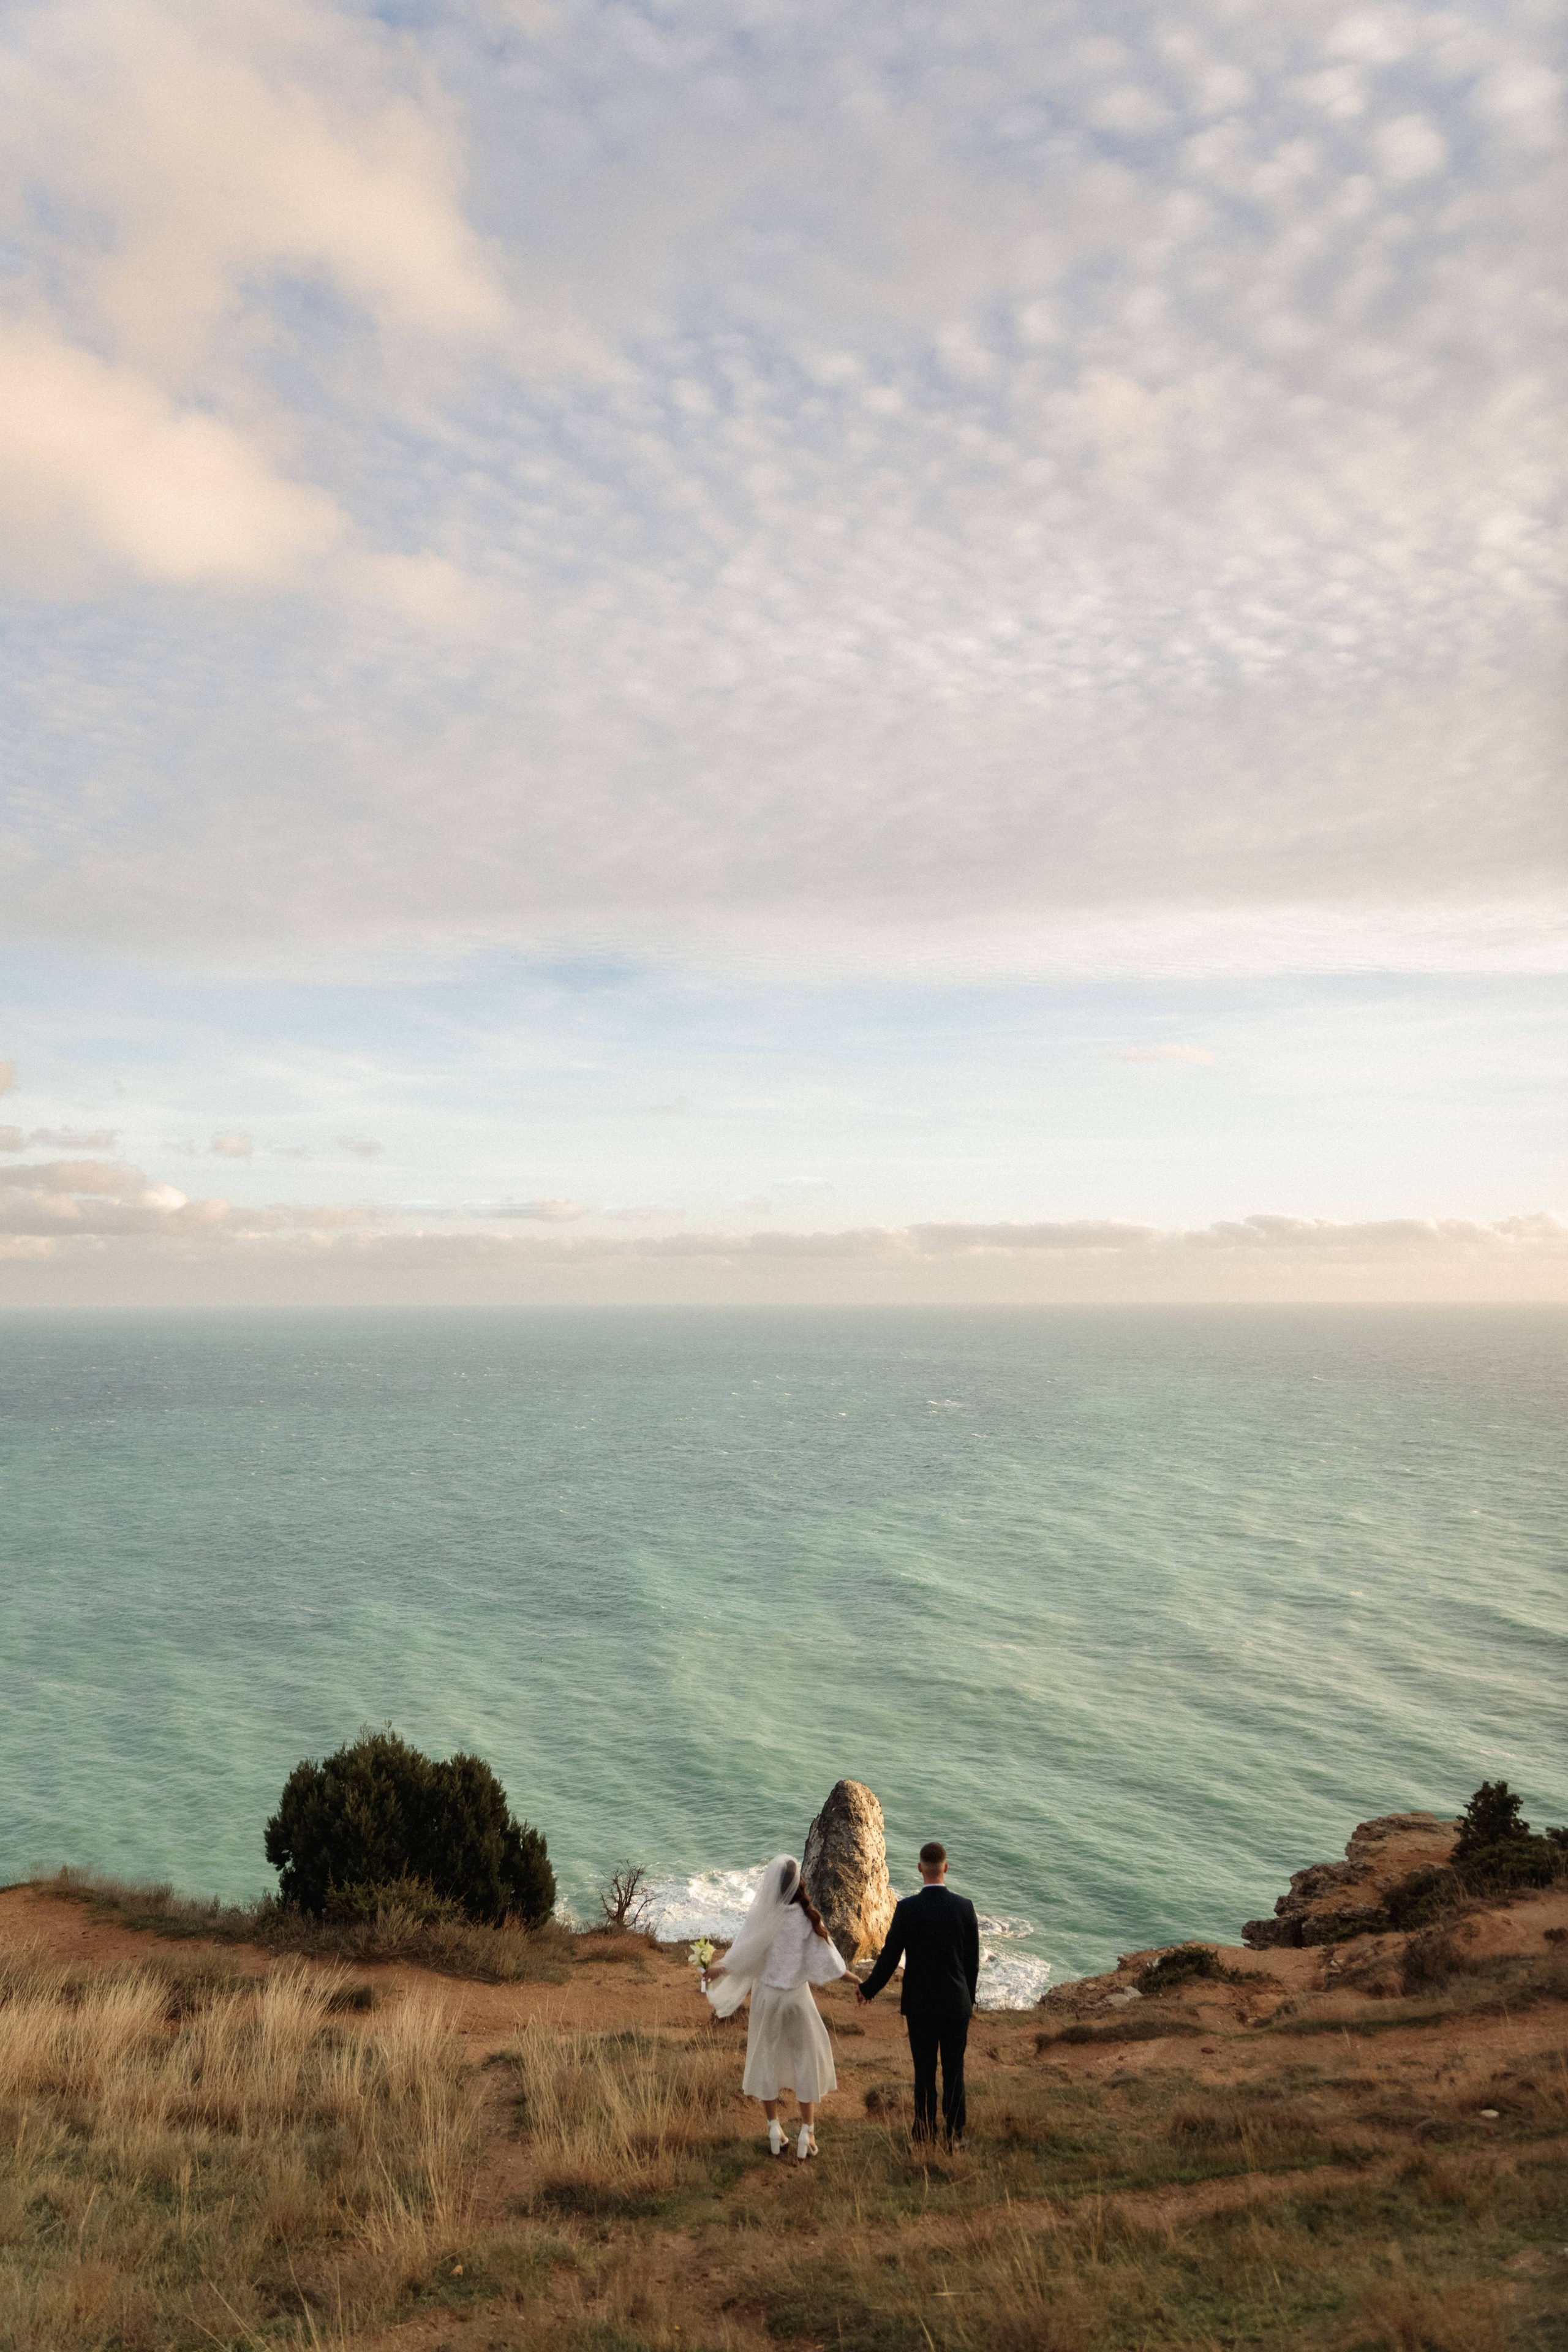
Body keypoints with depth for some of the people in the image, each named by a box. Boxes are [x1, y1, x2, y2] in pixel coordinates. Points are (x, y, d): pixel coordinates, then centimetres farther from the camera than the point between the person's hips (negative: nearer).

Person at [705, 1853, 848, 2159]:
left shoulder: (761, 1915, -15)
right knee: (806, 2059, 15)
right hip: (797, 1996, 0)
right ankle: (807, 2134, 16)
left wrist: (719, 1970, 11)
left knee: (766, 2059, 17)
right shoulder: (807, 1916, -15)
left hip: (766, 1995, 0)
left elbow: (743, 1954, -9)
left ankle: (774, 2130, 21)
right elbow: (827, 1957, -10)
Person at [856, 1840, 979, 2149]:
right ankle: (954, 2135, 21)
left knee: (924, 2072, 15)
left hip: (920, 2006, -1)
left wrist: (868, 1990, 7)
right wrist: (969, 1999, 14)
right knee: (953, 2071, 13)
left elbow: (890, 1958, -10)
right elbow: (973, 1961, -2)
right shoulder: (964, 1907, -11)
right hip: (957, 2004, 1)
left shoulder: (907, 1909, -16)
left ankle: (925, 2132, 26)